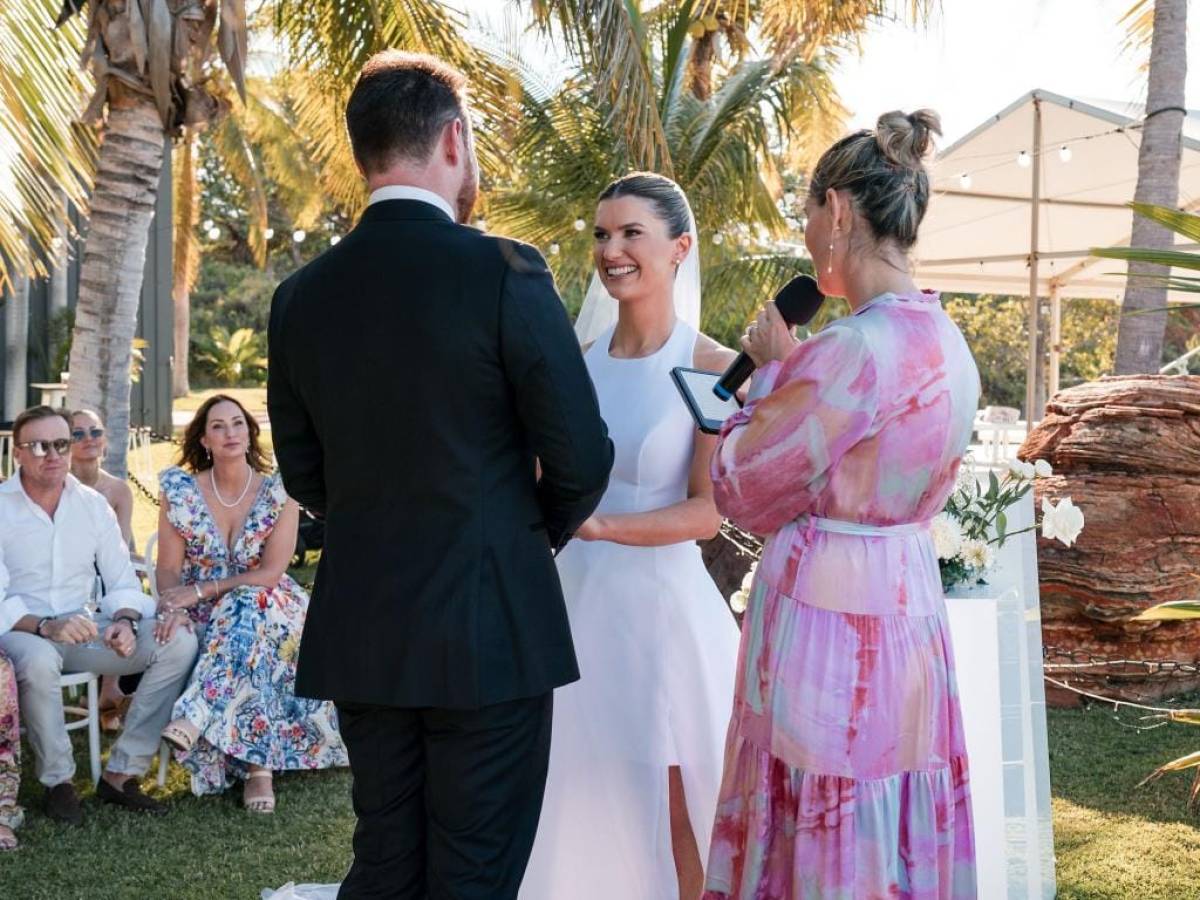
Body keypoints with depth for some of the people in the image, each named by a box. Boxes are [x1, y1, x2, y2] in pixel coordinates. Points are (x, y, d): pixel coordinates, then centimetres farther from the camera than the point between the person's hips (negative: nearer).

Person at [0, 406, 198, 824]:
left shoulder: (93, 504, 8)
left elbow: (123, 582, 9)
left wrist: (124, 621, -14)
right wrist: (44, 626, -30)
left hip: (83, 629, 5)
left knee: (180, 643, -16)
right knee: (38, 661, -41)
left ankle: (121, 773, -13)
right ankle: (57, 781, -16)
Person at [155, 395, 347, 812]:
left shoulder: (278, 492, -5)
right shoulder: (179, 490, -1)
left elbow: (271, 573, -11)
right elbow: (168, 567, -3)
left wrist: (201, 591, -19)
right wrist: (172, 609, -24)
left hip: (269, 612, -1)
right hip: (205, 620, 1)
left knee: (249, 606, -36)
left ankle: (195, 717, -43)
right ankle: (257, 768, -25)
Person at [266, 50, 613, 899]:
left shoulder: (302, 294, 2)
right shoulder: (505, 273, -13)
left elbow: (302, 470, 11)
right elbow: (581, 455, -10)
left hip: (358, 637, 5)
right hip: (489, 634, -5)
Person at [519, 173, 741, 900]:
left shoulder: (711, 367, -7)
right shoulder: (580, 357, 6)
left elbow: (708, 511, -12)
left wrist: (601, 524, -24)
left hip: (662, 603, -5)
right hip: (578, 599, 5)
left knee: (673, 818, 3)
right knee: (579, 807, 11)